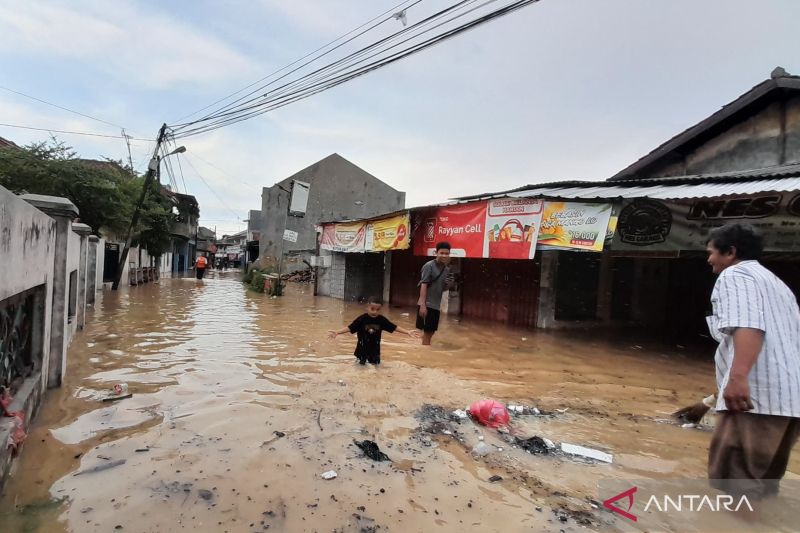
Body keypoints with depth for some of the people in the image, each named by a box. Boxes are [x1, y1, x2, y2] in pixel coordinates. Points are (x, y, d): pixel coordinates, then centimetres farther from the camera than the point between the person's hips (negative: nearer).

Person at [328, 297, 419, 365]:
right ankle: (363, 359, 41)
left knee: (376, 363, 14)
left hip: (375, 347, 2)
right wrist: (337, 332, -34)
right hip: (363, 346, -2)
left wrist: (408, 332, -13)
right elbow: (350, 328, -22)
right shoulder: (362, 319, -20)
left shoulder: (382, 319, -12)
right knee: (361, 363, 9)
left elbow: (394, 327, -8)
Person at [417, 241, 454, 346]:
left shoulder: (447, 269, 10)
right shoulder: (429, 266, -11)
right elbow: (423, 285, -16)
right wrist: (422, 305, -22)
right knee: (427, 332, -3)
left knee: (431, 332, 13)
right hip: (427, 305, -7)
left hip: (436, 306, 7)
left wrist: (449, 284, -6)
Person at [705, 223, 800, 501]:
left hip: (759, 392, -10)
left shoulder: (734, 274, -1)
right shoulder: (776, 283, 29)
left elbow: (748, 324, -20)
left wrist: (738, 376, -30)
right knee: (763, 479, 17)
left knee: (733, 477, -11)